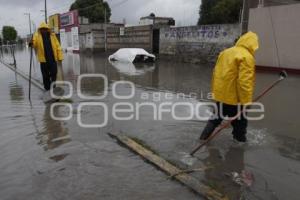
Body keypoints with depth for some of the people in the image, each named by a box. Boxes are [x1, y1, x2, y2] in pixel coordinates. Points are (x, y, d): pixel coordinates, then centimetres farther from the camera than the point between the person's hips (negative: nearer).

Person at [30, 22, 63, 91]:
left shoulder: (52, 35, 7)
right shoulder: (37, 36, 4)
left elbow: (58, 46, 4)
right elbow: (34, 44, -12)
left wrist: (60, 57, -2)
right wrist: (31, 43, -36)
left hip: (53, 59, 1)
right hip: (44, 59, -1)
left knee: (54, 73, 5)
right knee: (45, 75, 5)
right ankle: (47, 88, 18)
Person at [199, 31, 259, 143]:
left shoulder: (225, 52, 8)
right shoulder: (247, 57, -16)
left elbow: (216, 72, 12)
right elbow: (244, 82, -24)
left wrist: (215, 90, 19)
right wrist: (246, 101, -19)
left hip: (220, 94, 8)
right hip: (235, 98, -7)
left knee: (217, 118, 23)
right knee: (240, 123, 12)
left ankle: (204, 137, 27)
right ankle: (240, 139, 27)